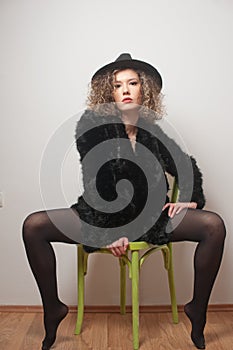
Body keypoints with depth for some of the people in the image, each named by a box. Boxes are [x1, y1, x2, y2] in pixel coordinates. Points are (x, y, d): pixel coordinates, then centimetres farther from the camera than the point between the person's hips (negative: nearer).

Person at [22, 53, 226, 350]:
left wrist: (193, 200, -3)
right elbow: (95, 181, -14)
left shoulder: (152, 132, 3)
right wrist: (108, 231, -19)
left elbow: (186, 167, 15)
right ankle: (53, 309, -1)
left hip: (150, 214, 2)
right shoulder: (92, 125, -7)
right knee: (33, 227, -21)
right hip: (102, 214, -1)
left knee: (214, 226, -19)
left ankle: (197, 310, -1)